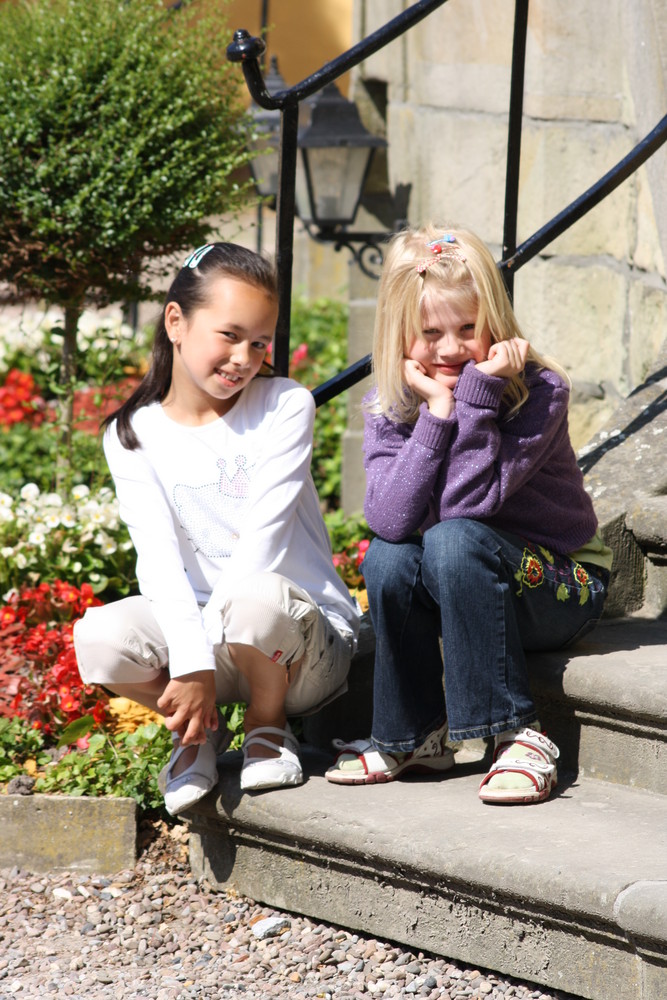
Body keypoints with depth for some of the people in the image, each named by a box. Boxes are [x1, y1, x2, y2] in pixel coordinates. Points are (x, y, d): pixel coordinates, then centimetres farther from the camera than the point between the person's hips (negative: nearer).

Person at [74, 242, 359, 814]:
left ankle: (268, 725, -5)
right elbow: (159, 555, -11)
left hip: (309, 640, -2)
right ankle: (201, 730, 4)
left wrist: (204, 656, -23)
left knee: (254, 597, -38)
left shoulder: (285, 407, -4)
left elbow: (264, 537, -14)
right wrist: (191, 661, -28)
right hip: (196, 626, 3)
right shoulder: (133, 436, 2)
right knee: (99, 638, -27)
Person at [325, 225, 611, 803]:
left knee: (453, 540, -32)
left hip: (564, 587, -4)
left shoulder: (539, 391, -18)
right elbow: (390, 520, -23)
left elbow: (469, 502, -29)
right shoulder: (390, 410, -5)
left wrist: (478, 392, -31)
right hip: (459, 587, 4)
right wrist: (437, 410, -25)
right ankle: (414, 735, -6)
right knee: (386, 560, -26)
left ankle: (518, 735, -26)